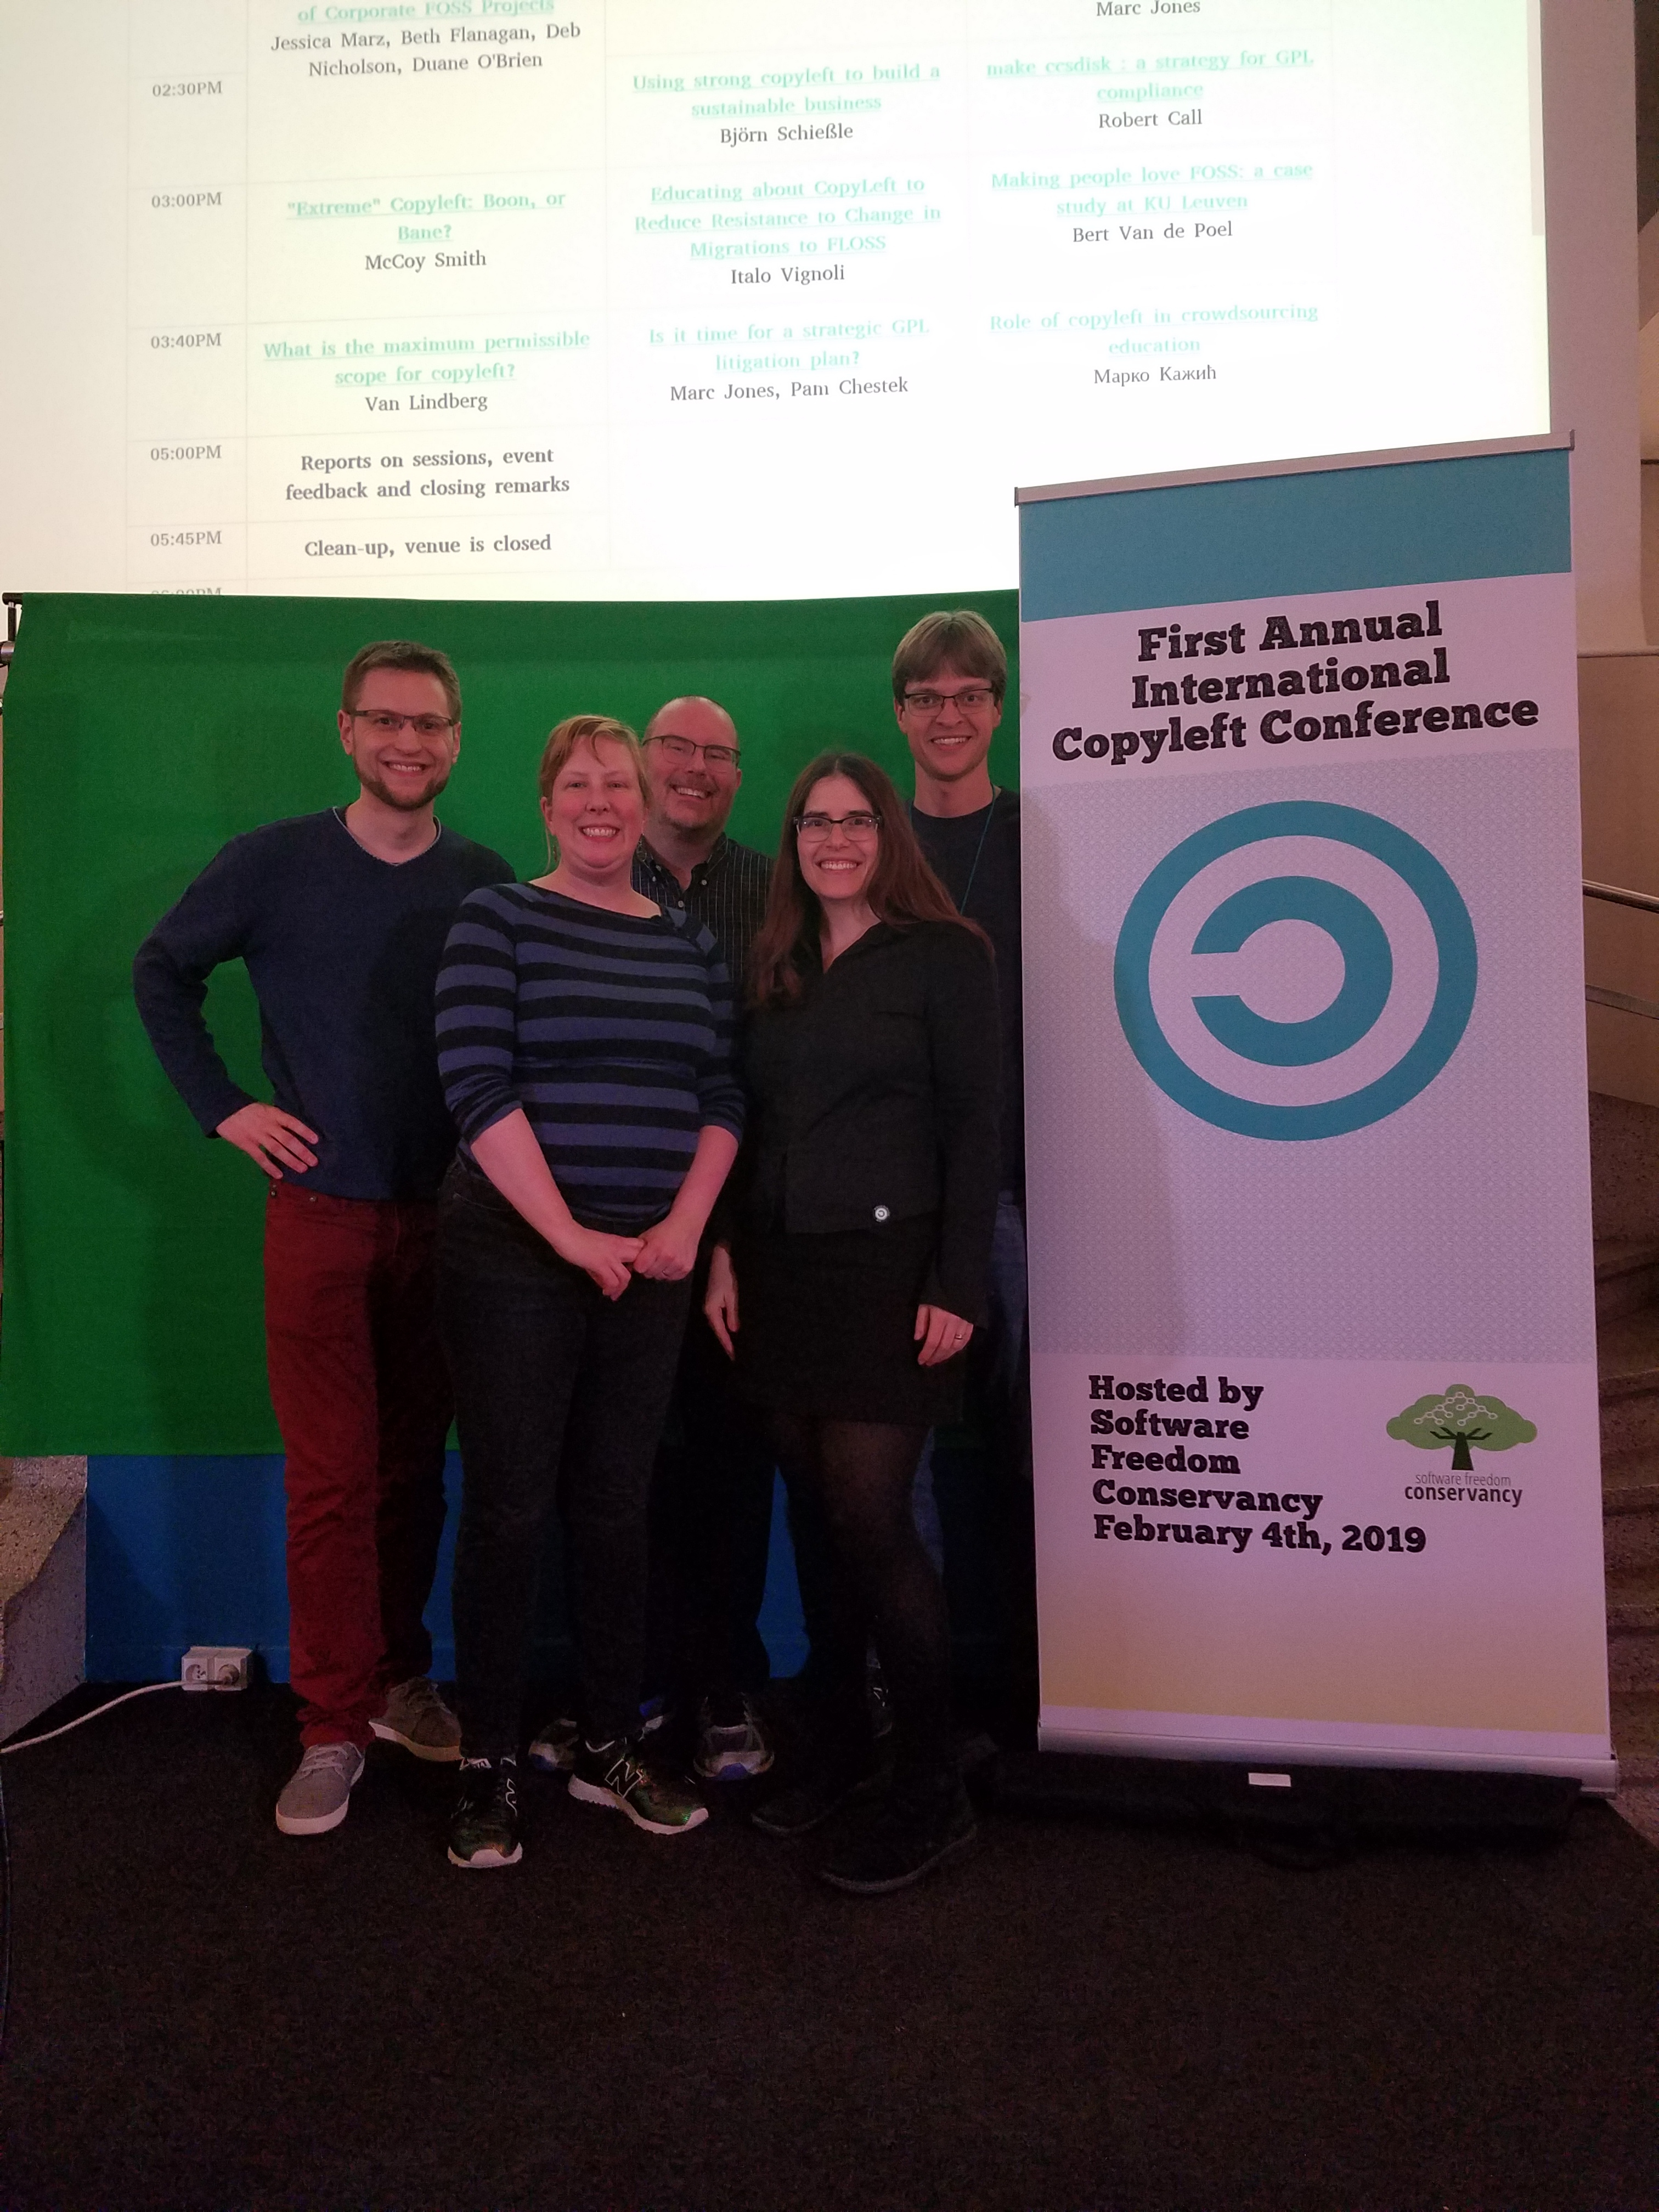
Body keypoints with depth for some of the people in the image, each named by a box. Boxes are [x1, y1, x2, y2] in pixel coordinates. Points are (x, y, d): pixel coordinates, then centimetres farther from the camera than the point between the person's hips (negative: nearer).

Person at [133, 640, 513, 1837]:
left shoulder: (485, 881, 3)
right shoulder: (275, 862, -1)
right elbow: (163, 972, 10)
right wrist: (222, 1106, 1)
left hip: (445, 1218, 2)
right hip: (320, 1211, -2)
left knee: (414, 1467, 11)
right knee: (330, 1481, 0)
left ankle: (399, 1680, 28)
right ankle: (335, 1729, 13)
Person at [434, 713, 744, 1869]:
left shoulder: (691, 940, 12)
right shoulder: (497, 918, 0)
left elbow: (723, 1097, 8)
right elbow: (478, 1084, -11)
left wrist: (686, 1225, -7)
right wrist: (571, 1234, -16)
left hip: (650, 1266, 4)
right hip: (513, 1259, -3)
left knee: (616, 1506, 11)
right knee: (508, 1508, 2)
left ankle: (613, 1744, 26)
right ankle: (490, 1765, 19)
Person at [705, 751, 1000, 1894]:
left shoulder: (944, 953, -2)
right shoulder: (773, 965, 14)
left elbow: (973, 1127, -7)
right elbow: (743, 1118, 14)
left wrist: (957, 1287, -13)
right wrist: (724, 1257, 5)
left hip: (887, 1265, -5)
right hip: (777, 1272, 5)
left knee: (870, 1519, -7)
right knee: (821, 1521, 11)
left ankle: (932, 1791, 8)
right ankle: (842, 1749, 27)